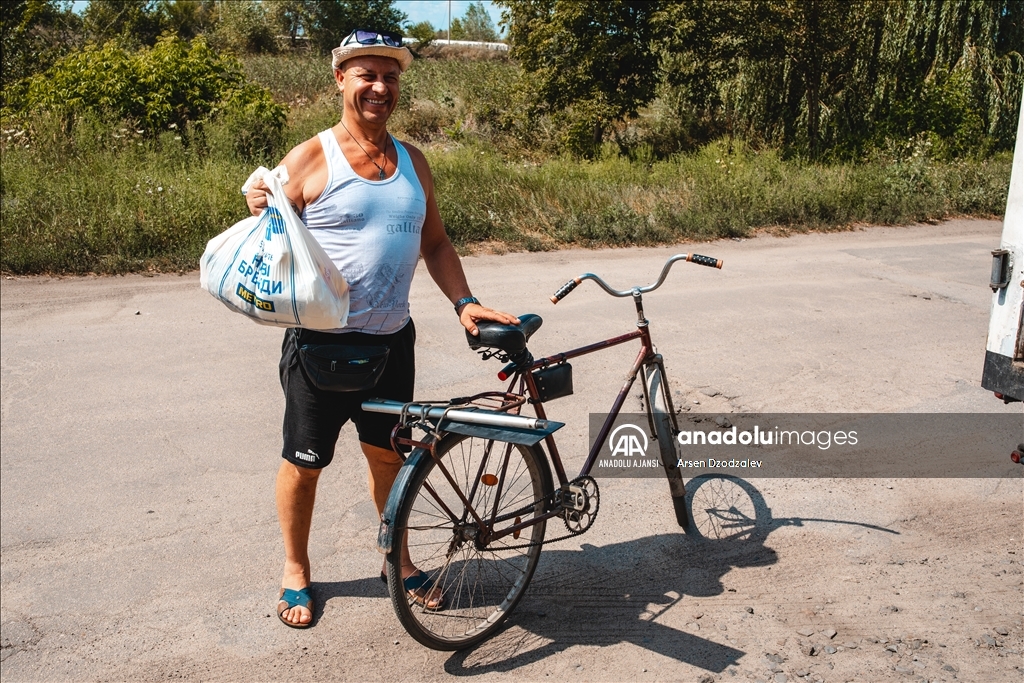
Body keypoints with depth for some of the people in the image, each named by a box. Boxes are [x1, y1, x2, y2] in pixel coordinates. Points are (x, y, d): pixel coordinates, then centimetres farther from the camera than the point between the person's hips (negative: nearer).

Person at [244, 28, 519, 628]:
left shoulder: (413, 162, 8)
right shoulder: (310, 159, -7)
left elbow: (435, 242, 14)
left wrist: (464, 302, 1)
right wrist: (260, 213, -25)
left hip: (391, 339, 4)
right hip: (322, 341, -4)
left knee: (388, 454, 17)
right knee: (305, 462, 9)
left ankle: (399, 559, 37)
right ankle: (297, 570, 32)